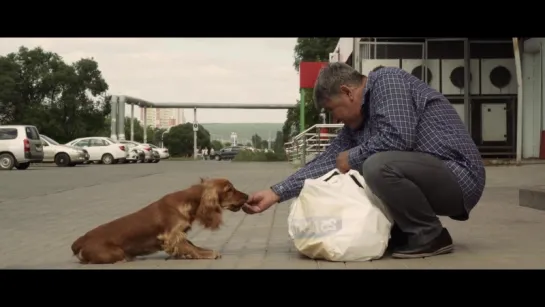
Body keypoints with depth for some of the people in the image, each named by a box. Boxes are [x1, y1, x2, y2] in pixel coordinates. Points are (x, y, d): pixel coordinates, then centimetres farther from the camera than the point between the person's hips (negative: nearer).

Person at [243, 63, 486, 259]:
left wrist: (352, 158, -10)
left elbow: (397, 137, -26)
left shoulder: (387, 80, -12)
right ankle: (407, 233, 14)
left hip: (459, 177, -9)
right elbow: (327, 162, 10)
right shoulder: (356, 124, 12)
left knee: (378, 166, -31)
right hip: (425, 176, 9)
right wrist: (275, 194, 4)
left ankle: (431, 236, -11)